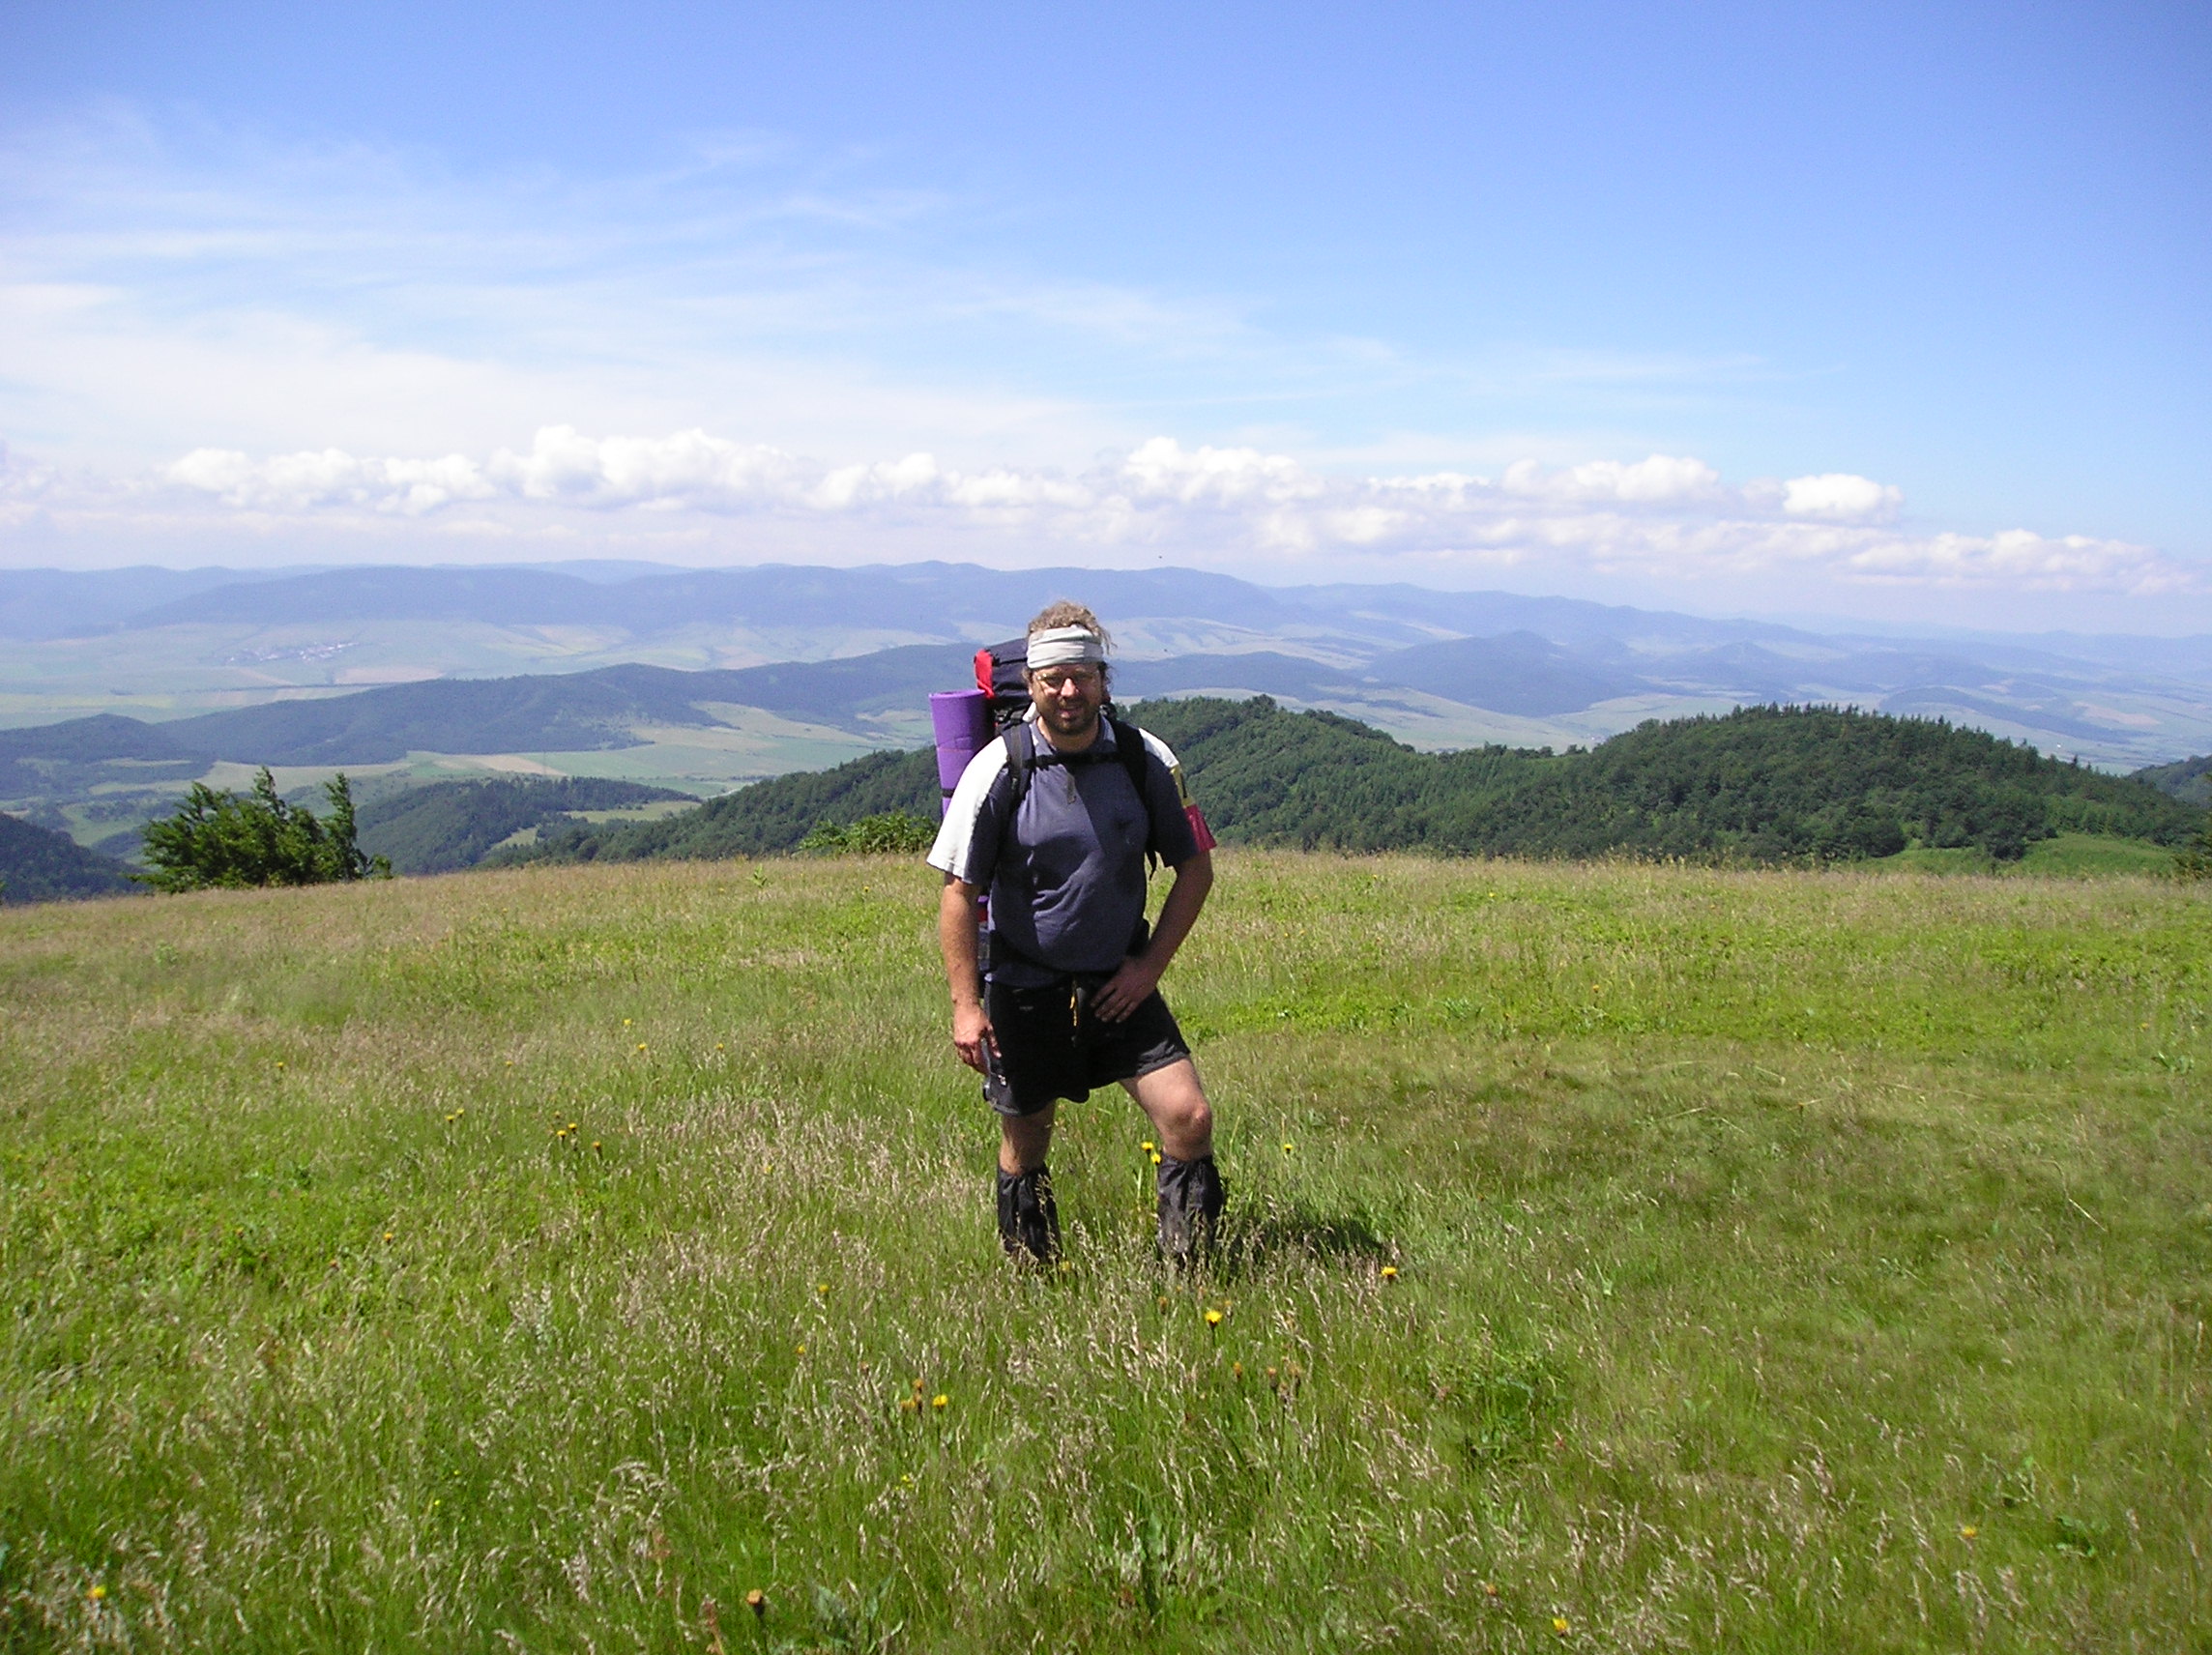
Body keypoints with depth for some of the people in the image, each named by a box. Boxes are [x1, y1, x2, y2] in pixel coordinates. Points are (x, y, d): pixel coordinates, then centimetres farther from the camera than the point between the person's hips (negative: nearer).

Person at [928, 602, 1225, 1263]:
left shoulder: (1146, 760, -5)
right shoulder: (999, 768, -11)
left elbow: (1195, 868, 5)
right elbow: (958, 892, -7)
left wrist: (1150, 965, -2)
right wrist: (966, 1004, -12)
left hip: (1121, 986, 1)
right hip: (1025, 989, -1)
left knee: (1189, 1117, -11)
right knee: (1025, 1145, 11)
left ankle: (1185, 1274, 8)